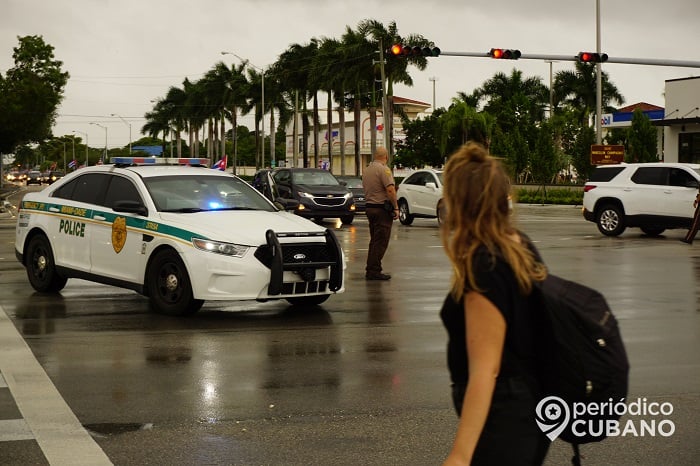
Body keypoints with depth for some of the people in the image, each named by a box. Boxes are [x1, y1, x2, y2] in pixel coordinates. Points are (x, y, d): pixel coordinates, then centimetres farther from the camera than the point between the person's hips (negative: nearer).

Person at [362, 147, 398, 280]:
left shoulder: (367, 169, 13)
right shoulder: (383, 169, -13)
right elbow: (390, 190, -21)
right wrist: (395, 207, -14)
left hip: (369, 207, 9)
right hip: (382, 208, -9)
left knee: (374, 240, 15)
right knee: (381, 241, -6)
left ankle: (370, 269, 17)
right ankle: (374, 271, -7)